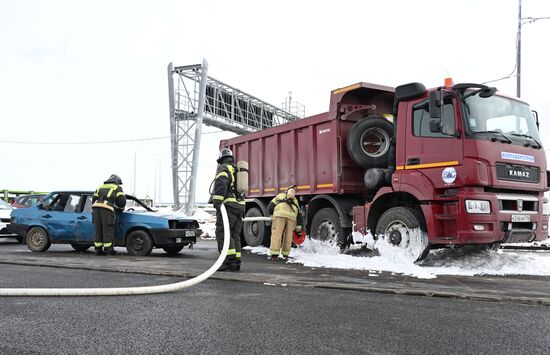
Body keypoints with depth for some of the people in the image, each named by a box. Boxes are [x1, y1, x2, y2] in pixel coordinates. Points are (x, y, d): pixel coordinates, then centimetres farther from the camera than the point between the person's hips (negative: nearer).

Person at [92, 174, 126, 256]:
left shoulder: (101, 187, 32)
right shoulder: (117, 188, 16)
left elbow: (94, 200, 27)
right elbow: (122, 200, 6)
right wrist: (121, 208, 25)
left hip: (96, 207, 5)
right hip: (106, 209, -5)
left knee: (98, 230, 9)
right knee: (108, 230, -2)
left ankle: (98, 249, 11)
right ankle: (109, 250, -2)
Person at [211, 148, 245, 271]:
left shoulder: (223, 168, 0)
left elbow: (221, 184, -18)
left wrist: (217, 202, -24)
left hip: (228, 205, -8)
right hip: (240, 206, 8)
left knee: (222, 233, -9)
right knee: (235, 235, 10)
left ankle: (230, 260, -18)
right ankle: (236, 262, 8)